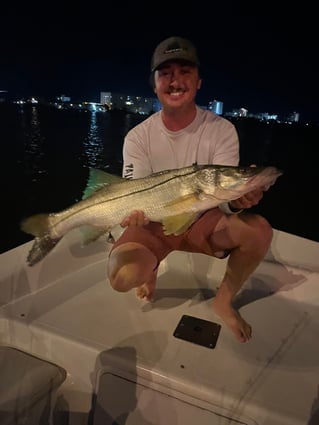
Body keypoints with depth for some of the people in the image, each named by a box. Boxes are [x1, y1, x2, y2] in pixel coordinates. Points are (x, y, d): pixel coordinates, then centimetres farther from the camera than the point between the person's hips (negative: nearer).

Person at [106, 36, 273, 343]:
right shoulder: (138, 137, -9)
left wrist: (238, 199, -41)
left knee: (259, 230, -26)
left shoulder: (222, 130, -10)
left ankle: (223, 301, 1)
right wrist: (134, 211, -38)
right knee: (122, 277, -28)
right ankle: (151, 269, 13)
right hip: (155, 223, 0)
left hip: (202, 220, 1)